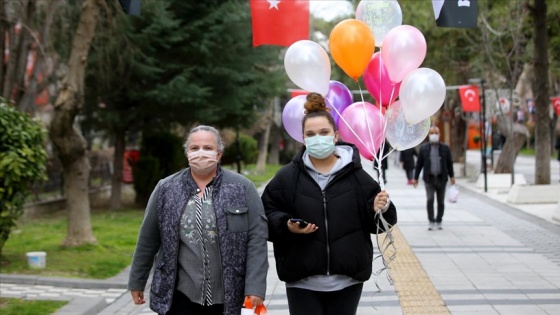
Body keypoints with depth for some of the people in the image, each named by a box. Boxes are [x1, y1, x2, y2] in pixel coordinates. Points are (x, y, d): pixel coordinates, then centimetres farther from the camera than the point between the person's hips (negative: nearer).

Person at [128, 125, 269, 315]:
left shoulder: (243, 189, -3)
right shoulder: (166, 189, 2)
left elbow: (256, 239, -6)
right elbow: (148, 240, 8)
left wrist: (255, 287, -13)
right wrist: (137, 282, 13)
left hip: (225, 298, 0)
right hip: (180, 296, 0)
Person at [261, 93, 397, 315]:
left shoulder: (356, 176, 0)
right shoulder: (286, 177, -1)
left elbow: (374, 221, 4)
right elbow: (266, 215, 2)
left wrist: (380, 209, -17)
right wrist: (286, 225, -16)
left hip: (347, 280, 1)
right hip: (303, 282, -1)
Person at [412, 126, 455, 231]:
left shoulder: (445, 148, 5)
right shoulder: (424, 148, 4)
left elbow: (449, 163, 8)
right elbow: (419, 164, 5)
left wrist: (452, 176, 0)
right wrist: (415, 178, 3)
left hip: (441, 179, 1)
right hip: (429, 179, -1)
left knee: (441, 202, 6)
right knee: (430, 200, -13)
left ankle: (438, 222, 18)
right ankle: (431, 222, -6)